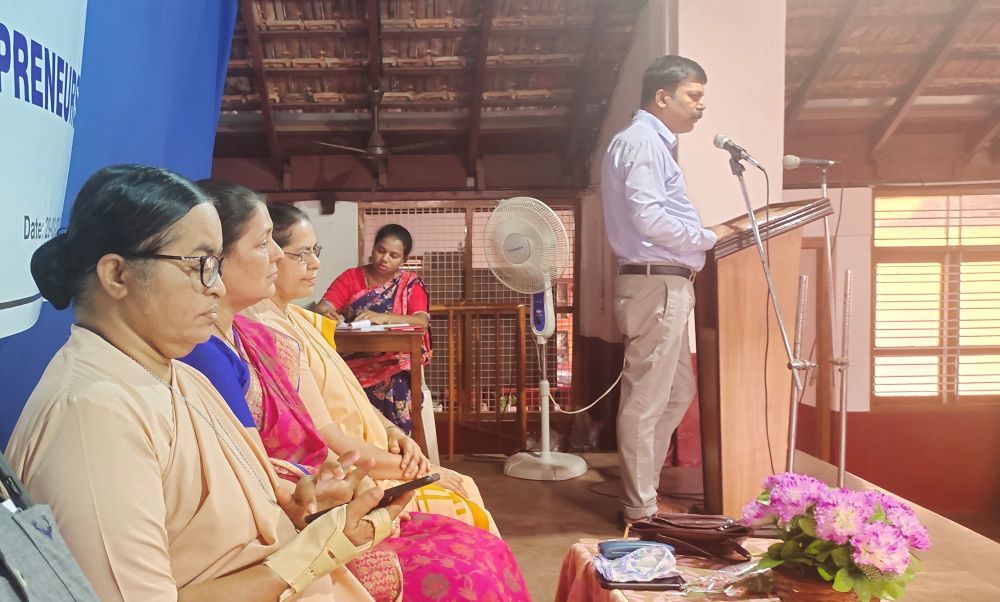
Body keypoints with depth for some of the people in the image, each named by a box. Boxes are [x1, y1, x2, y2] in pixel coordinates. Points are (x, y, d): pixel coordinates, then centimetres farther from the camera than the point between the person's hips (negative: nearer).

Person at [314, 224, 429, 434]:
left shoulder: (411, 283, 9)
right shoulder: (351, 277, 12)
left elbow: (422, 322, -8)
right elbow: (322, 307, 0)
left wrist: (383, 317, -24)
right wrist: (328, 313, -26)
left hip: (393, 361, -1)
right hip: (353, 359, 1)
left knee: (395, 389, -32)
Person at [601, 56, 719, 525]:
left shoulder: (650, 142, 22)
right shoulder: (642, 141, -11)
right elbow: (649, 219, -21)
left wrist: (702, 237, 11)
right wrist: (709, 238, -10)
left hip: (666, 285, 11)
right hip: (656, 284, -11)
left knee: (678, 392, 17)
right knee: (646, 399, -3)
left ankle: (643, 489, 26)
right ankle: (640, 508, 6)